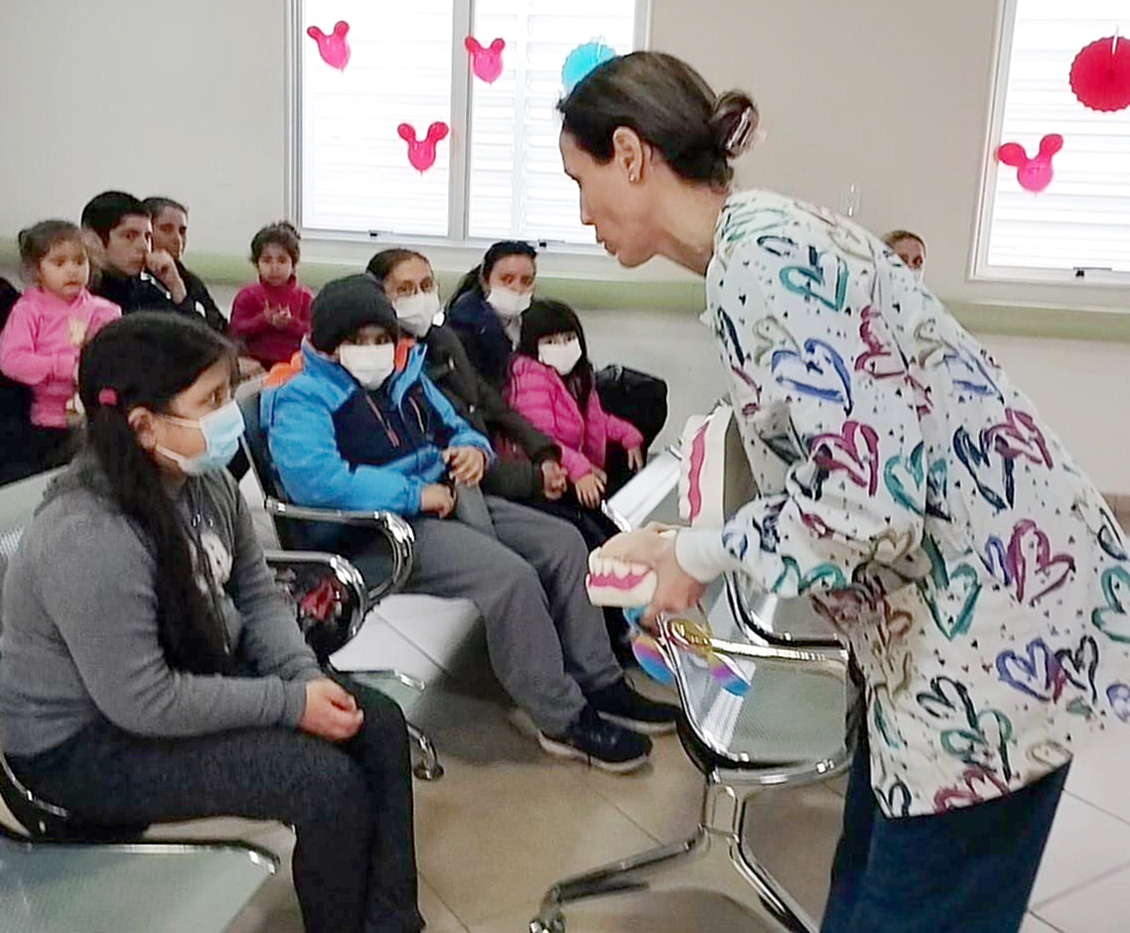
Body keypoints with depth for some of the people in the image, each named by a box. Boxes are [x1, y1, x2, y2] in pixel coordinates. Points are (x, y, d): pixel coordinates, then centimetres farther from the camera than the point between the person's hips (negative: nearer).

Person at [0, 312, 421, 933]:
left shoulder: (204, 480, -6)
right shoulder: (89, 538, -32)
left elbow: (257, 595, 5)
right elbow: (144, 702, -29)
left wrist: (307, 676, -11)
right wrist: (292, 703, -23)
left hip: (197, 671, 9)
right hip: (87, 742, -8)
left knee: (377, 725, -1)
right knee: (331, 786, -20)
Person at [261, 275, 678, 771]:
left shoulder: (406, 377, 18)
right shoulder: (301, 399, -7)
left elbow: (457, 429, 30)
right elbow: (314, 479, -25)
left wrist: (473, 449, 3)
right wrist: (415, 495, -22)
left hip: (449, 504, 9)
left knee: (562, 543, -1)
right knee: (510, 576, -27)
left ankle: (598, 683, 7)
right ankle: (564, 720, -13)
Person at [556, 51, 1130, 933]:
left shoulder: (760, 253, -21)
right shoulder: (760, 241, 9)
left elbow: (870, 494, -27)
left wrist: (702, 554, -12)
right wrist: (684, 546, 10)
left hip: (1002, 611, -9)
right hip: (949, 608, 9)